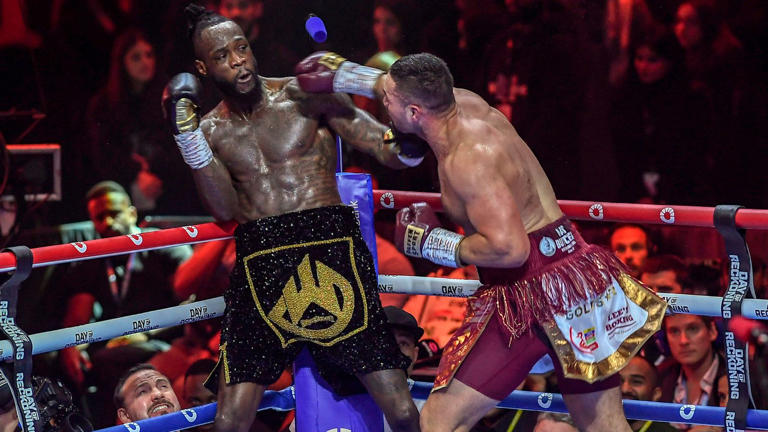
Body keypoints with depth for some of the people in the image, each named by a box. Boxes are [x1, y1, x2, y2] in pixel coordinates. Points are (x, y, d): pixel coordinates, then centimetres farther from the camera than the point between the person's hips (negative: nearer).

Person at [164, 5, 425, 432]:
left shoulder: (304, 95, 2)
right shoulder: (211, 130, 11)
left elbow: (381, 144, 0)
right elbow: (228, 211, -1)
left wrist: (403, 147, -25)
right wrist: (189, 138, -9)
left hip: (329, 249, -2)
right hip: (260, 263, 2)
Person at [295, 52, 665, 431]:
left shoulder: (466, 158, -21)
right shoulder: (467, 103, 5)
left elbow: (509, 249, -27)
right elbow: (411, 88, 29)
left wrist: (435, 244, -13)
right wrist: (343, 76, 35)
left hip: (531, 294, -10)